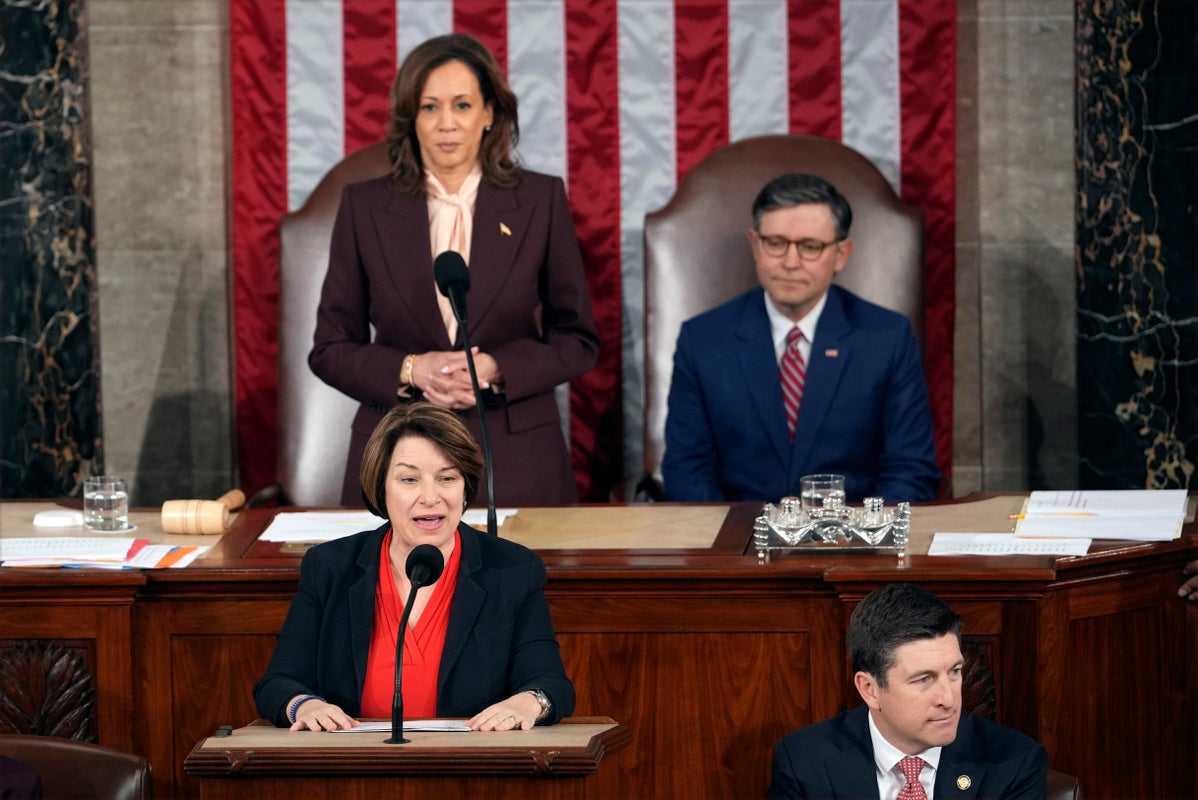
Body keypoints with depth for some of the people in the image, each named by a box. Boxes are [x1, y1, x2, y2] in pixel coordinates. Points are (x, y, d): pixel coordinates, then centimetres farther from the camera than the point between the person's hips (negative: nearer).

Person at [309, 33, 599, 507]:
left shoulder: (540, 201, 1)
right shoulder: (364, 206, 3)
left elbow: (577, 340, 4)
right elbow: (330, 348, 5)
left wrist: (495, 369, -13)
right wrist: (411, 371, -13)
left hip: (517, 463, 0)